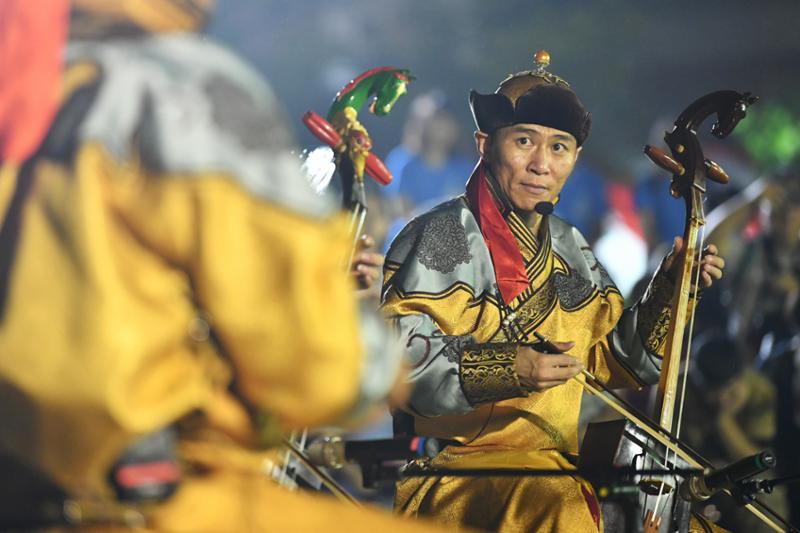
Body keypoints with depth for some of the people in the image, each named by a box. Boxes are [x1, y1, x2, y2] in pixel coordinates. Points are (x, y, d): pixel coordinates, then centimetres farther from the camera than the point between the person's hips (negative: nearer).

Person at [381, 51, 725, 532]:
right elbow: (397, 351, -14)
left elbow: (616, 359, 23)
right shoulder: (445, 235, -5)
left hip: (559, 464, 7)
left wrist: (670, 289, 10)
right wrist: (506, 369, -24)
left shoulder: (569, 248, 18)